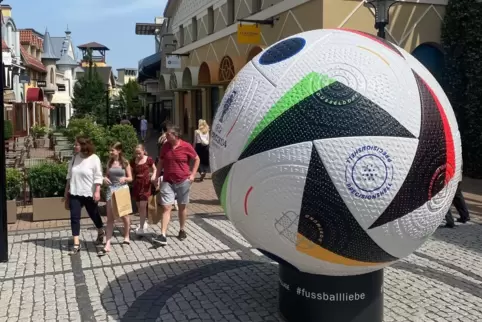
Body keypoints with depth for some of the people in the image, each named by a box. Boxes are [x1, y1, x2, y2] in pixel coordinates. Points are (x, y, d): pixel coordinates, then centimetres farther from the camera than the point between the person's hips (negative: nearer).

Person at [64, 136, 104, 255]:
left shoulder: (94, 158, -12)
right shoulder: (75, 158, 4)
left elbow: (98, 177, -13)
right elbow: (69, 175, 11)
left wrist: (97, 192, -19)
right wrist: (66, 190, 12)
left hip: (89, 193, -4)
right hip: (75, 193, 4)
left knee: (94, 214, 13)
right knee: (74, 217, -2)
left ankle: (101, 232, 42)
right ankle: (76, 244, 3)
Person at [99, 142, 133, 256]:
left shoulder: (125, 163, -3)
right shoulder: (109, 162, 6)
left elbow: (130, 178, 0)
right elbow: (107, 175, 13)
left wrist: (124, 178, -21)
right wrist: (105, 178, -9)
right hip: (111, 189, 2)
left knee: (124, 215, 13)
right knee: (110, 218, -2)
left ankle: (126, 237, 35)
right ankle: (107, 245, -5)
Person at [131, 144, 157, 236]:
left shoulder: (149, 160, -7)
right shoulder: (133, 161, 1)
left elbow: (154, 169, 7)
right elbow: (131, 173, 10)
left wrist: (153, 176, -12)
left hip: (146, 184, -4)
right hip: (136, 185, 4)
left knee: (143, 206, -9)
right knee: (139, 206, 12)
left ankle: (141, 228, -5)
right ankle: (144, 223, 31)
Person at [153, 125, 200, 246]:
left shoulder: (186, 147, -8)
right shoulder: (165, 146, 2)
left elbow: (197, 159, 4)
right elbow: (160, 162, 13)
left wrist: (193, 174, -3)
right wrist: (157, 177, 8)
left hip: (183, 181, -2)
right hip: (167, 182, 2)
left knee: (182, 207, 11)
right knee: (166, 208, -6)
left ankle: (182, 230, 29)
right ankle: (162, 236, -9)